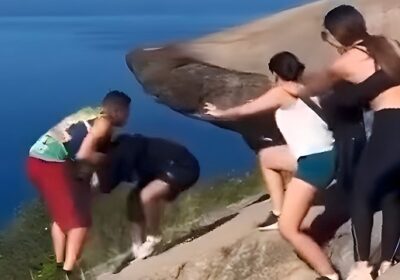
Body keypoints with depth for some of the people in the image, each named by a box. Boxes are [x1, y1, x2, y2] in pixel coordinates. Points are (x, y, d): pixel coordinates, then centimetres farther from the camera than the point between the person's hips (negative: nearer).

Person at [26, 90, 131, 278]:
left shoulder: (90, 114, 22)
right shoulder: (104, 121, -4)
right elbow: (83, 155, -15)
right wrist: (107, 158, -1)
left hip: (37, 159, 9)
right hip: (53, 164, -9)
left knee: (60, 214, 22)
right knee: (79, 218, 0)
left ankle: (59, 265, 23)